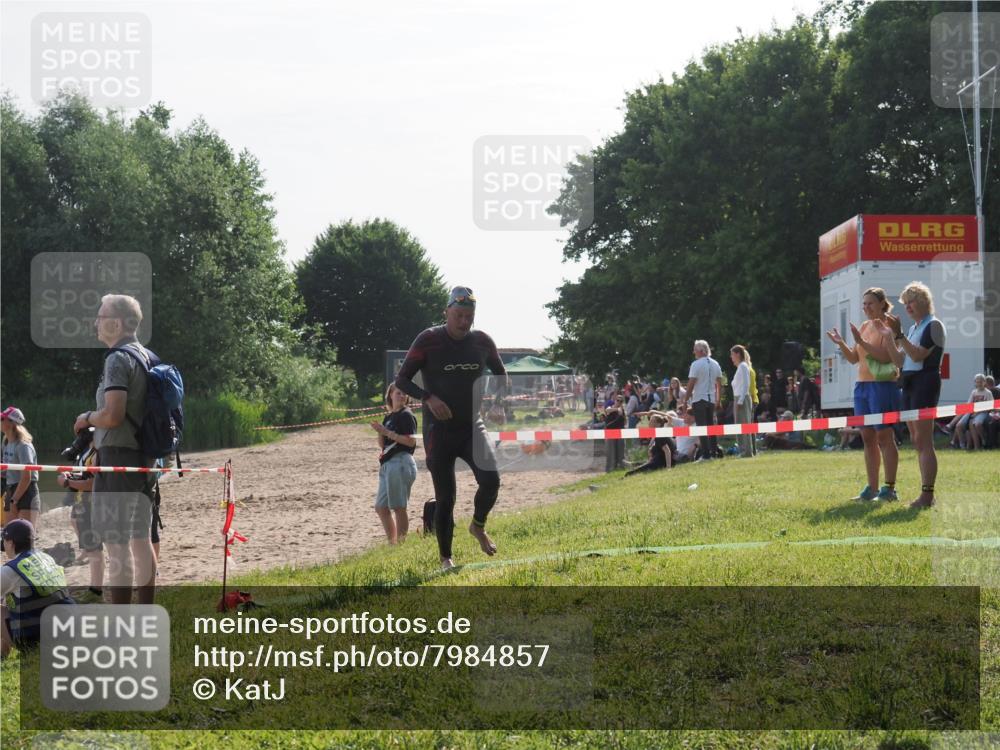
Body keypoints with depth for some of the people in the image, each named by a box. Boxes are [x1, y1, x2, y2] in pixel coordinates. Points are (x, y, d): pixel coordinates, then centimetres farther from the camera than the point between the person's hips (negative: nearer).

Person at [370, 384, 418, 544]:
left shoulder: (406, 416, -6)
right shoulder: (389, 417, 18)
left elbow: (411, 441, -16)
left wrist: (387, 433, -17)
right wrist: (380, 432, -1)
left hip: (401, 463, -9)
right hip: (387, 464, 9)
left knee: (398, 507, -8)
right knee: (381, 507, 12)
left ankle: (400, 543, -5)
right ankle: (392, 543, 18)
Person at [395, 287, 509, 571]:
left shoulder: (482, 342, 1)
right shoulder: (428, 340, -10)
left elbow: (500, 374, 19)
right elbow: (401, 380, -7)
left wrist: (500, 396, -2)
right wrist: (429, 398, -23)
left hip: (472, 425, 3)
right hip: (439, 430, -3)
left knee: (491, 480, -19)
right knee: (445, 498, -1)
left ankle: (478, 526, 12)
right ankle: (446, 559, 16)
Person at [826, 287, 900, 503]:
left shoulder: (888, 327, -7)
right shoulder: (865, 326, 16)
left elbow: (886, 356, -21)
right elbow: (854, 358, 18)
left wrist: (861, 342, -25)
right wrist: (840, 343, 2)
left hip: (882, 386, -8)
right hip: (862, 386, 8)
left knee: (884, 437, -5)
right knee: (868, 438, 8)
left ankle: (890, 488, -2)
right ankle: (872, 488, 13)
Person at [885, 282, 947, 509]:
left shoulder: (934, 326, -6)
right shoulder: (913, 329, 19)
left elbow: (918, 355, -17)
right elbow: (899, 361, 15)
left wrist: (899, 334, -17)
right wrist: (890, 337, 7)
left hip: (925, 381, -9)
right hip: (909, 383, 9)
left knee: (923, 441, -12)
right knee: (916, 441, 8)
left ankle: (927, 494, -13)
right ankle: (925, 494, 11)